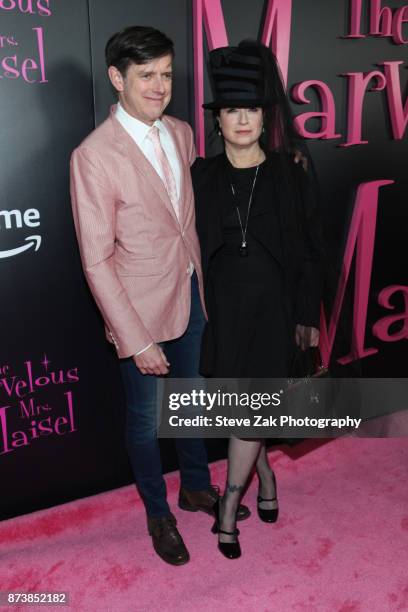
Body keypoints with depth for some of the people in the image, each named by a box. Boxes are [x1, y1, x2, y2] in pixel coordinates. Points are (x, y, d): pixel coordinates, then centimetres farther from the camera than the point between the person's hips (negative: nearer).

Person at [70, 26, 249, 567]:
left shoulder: (182, 133, 0)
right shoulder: (94, 156, -20)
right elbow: (96, 260, -19)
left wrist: (207, 282, 11)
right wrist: (136, 340, -19)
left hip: (191, 297, 6)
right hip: (141, 312, -6)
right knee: (145, 419, 14)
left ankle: (197, 487, 47)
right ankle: (158, 513, 39)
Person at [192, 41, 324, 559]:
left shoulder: (290, 174, -2)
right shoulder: (202, 176, 1)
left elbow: (310, 248, 1)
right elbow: (190, 246, 4)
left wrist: (307, 314, -1)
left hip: (272, 304, -1)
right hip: (222, 302, 2)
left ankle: (228, 510, 14)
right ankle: (265, 477, 38)